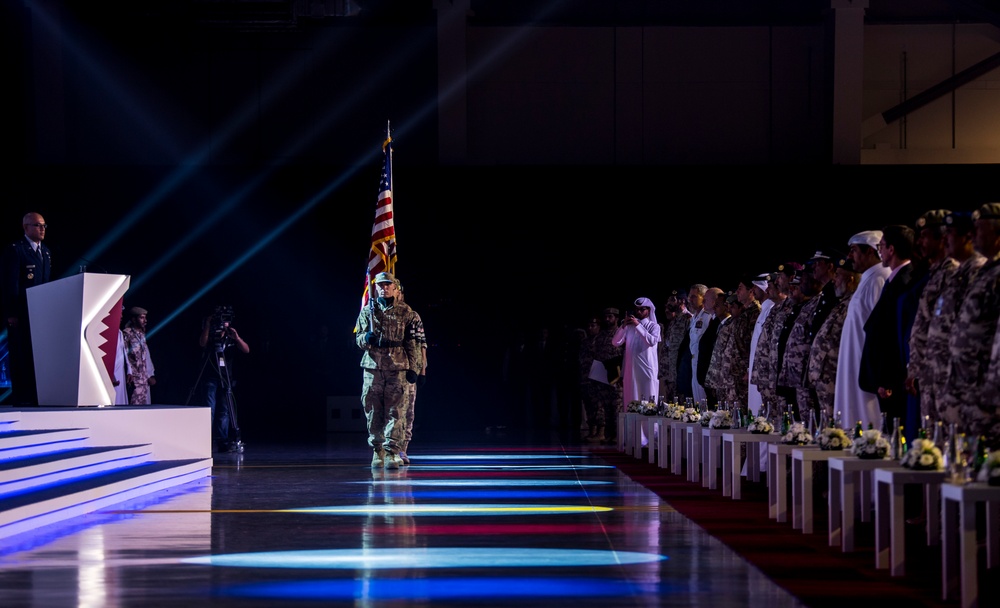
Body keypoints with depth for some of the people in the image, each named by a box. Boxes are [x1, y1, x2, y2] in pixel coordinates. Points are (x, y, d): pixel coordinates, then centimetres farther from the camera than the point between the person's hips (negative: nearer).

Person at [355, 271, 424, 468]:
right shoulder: (367, 311, 10)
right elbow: (358, 337, 11)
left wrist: (414, 368, 2)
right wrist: (366, 338, -13)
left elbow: (412, 343, 8)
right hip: (372, 365, 2)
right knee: (373, 410, 2)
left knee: (395, 411, -7)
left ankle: (392, 452, -6)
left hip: (397, 367, -1)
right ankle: (377, 450, 13)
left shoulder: (405, 312, 7)